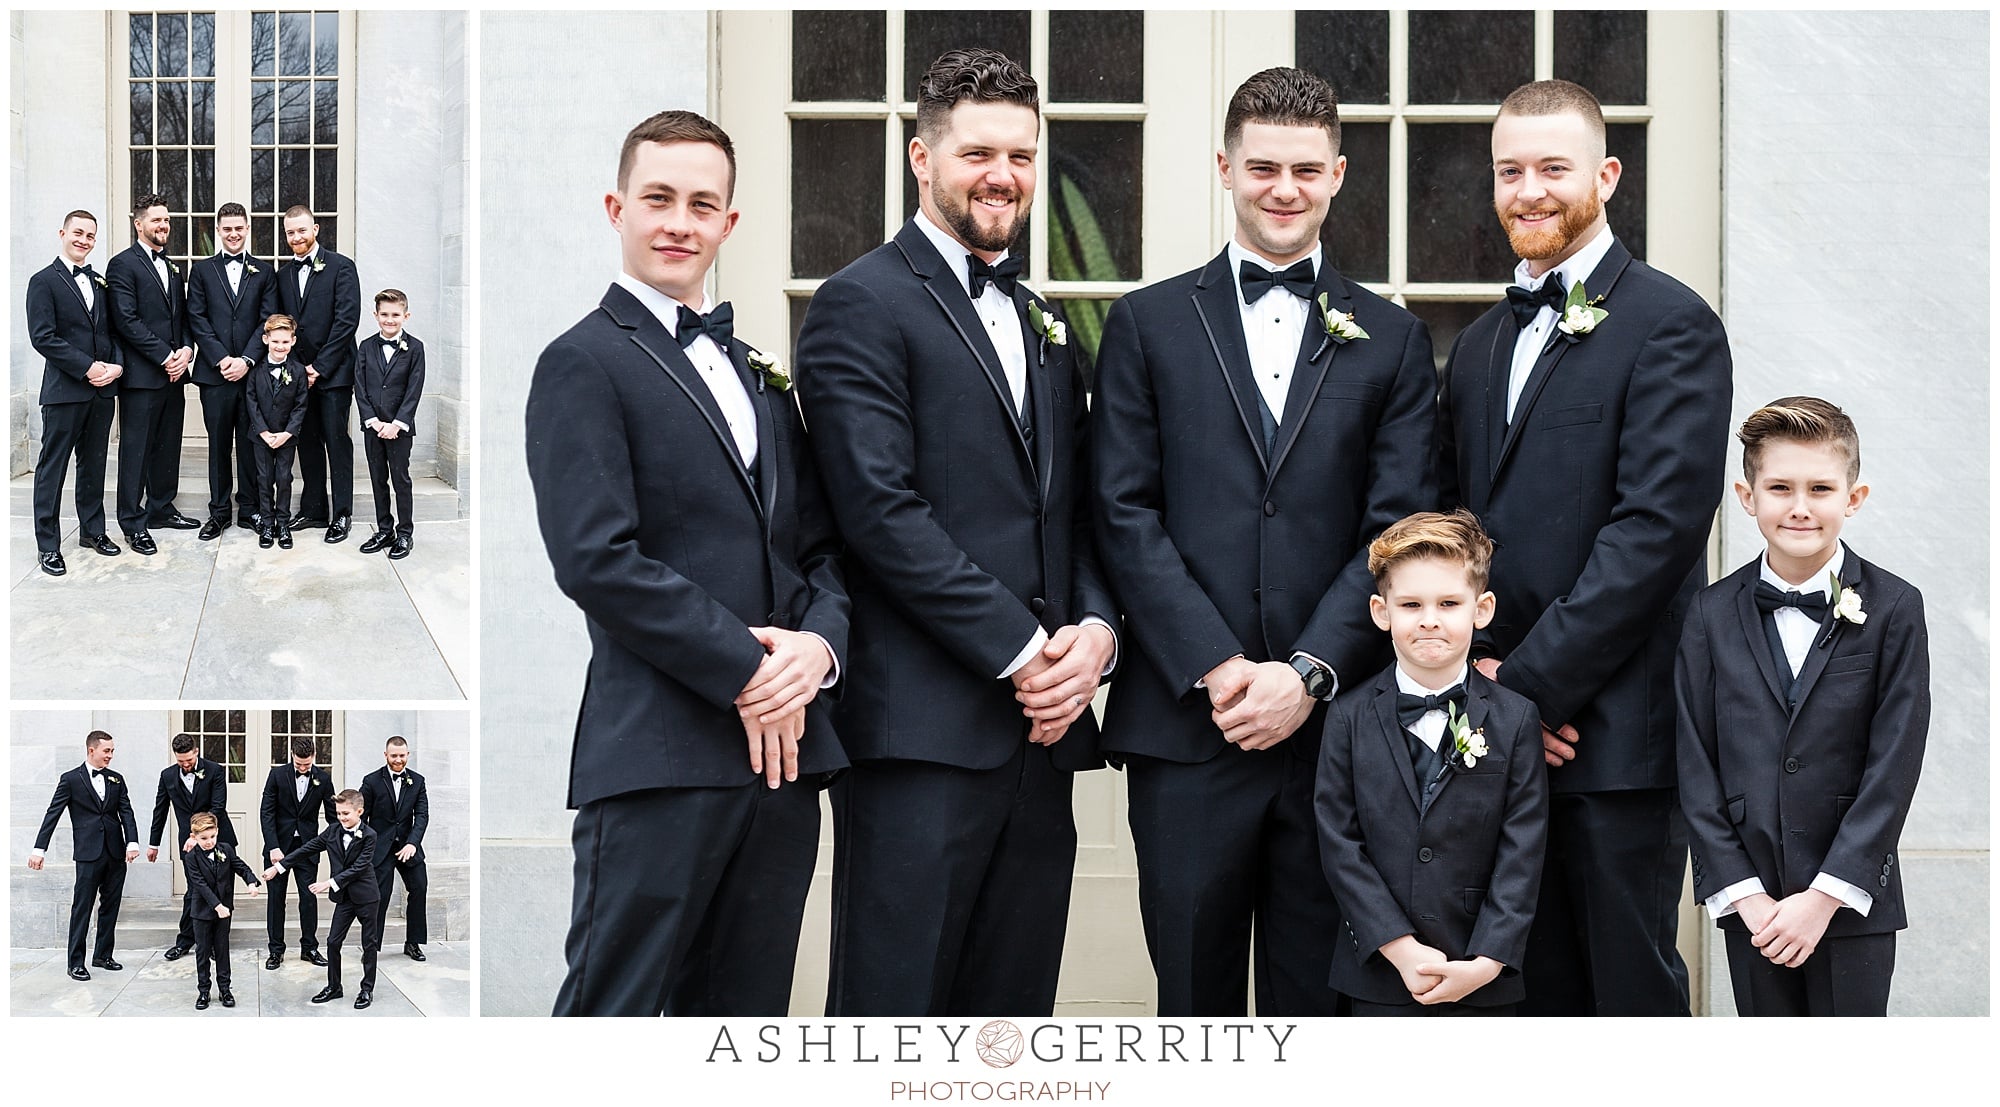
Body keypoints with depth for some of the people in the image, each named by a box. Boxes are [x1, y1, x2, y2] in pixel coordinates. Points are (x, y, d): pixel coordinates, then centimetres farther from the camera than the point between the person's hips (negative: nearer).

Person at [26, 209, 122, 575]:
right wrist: (87, 367, -17)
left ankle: (92, 530, 26)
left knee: (94, 463, 14)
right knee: (52, 467, -1)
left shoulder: (100, 283, 14)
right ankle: (48, 545, 2)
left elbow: (113, 331, 14)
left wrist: (117, 365, -5)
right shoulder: (44, 281, -5)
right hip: (64, 390, -6)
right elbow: (42, 337, -13)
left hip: (101, 391, 6)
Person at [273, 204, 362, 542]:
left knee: (337, 441, -3)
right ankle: (313, 510, 17)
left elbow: (347, 320, -11)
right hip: (298, 373, 5)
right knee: (307, 442, 9)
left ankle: (341, 515, 1)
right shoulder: (283, 273, 12)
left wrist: (319, 366, -13)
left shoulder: (340, 267, -5)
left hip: (332, 372, -5)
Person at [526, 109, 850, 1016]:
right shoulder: (584, 363, -2)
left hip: (783, 747, 7)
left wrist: (819, 643, -5)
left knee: (746, 1014, 11)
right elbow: (597, 559, -13)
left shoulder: (759, 372, 21)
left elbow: (820, 542, 17)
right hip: (661, 754, -7)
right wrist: (742, 670, -14)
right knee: (613, 1010, -5)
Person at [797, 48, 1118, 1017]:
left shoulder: (1043, 322, 22)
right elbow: (883, 512, -12)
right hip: (924, 730, -7)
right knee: (893, 1001, -5)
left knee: (1015, 1001, 8)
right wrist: (1021, 652, -13)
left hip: (1040, 720, 7)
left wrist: (1096, 628, -1)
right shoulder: (861, 306, -3)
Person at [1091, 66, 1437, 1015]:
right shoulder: (1149, 324, 8)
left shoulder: (1391, 340, 10)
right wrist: (1217, 669, -9)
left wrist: (1308, 673, -10)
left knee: (1321, 997, 5)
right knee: (1194, 993, 5)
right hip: (1186, 724, 0)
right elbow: (1127, 516, 1)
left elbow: (1397, 531, 2)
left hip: (1334, 722, 1)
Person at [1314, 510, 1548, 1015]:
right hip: (1380, 976, 0)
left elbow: (1522, 854, -4)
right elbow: (1339, 843, -3)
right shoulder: (1350, 717, 1)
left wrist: (1486, 961, -14)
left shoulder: (1514, 719, 1)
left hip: (1483, 978, 0)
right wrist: (1400, 949, -13)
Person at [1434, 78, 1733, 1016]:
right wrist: (1480, 674, -1)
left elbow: (1657, 524, -15)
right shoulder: (1481, 345, 18)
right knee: (1538, 992, 11)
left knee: (1630, 990, -1)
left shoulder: (1670, 325, -6)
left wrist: (1533, 685, -16)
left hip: (1614, 732, -6)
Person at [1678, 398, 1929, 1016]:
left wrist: (1826, 895, -13)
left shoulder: (1894, 610, -2)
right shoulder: (1713, 616, 3)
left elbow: (1893, 769, -7)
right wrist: (1744, 894, -8)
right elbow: (1696, 771, 1)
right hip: (1750, 905, 2)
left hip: (1852, 905, -2)